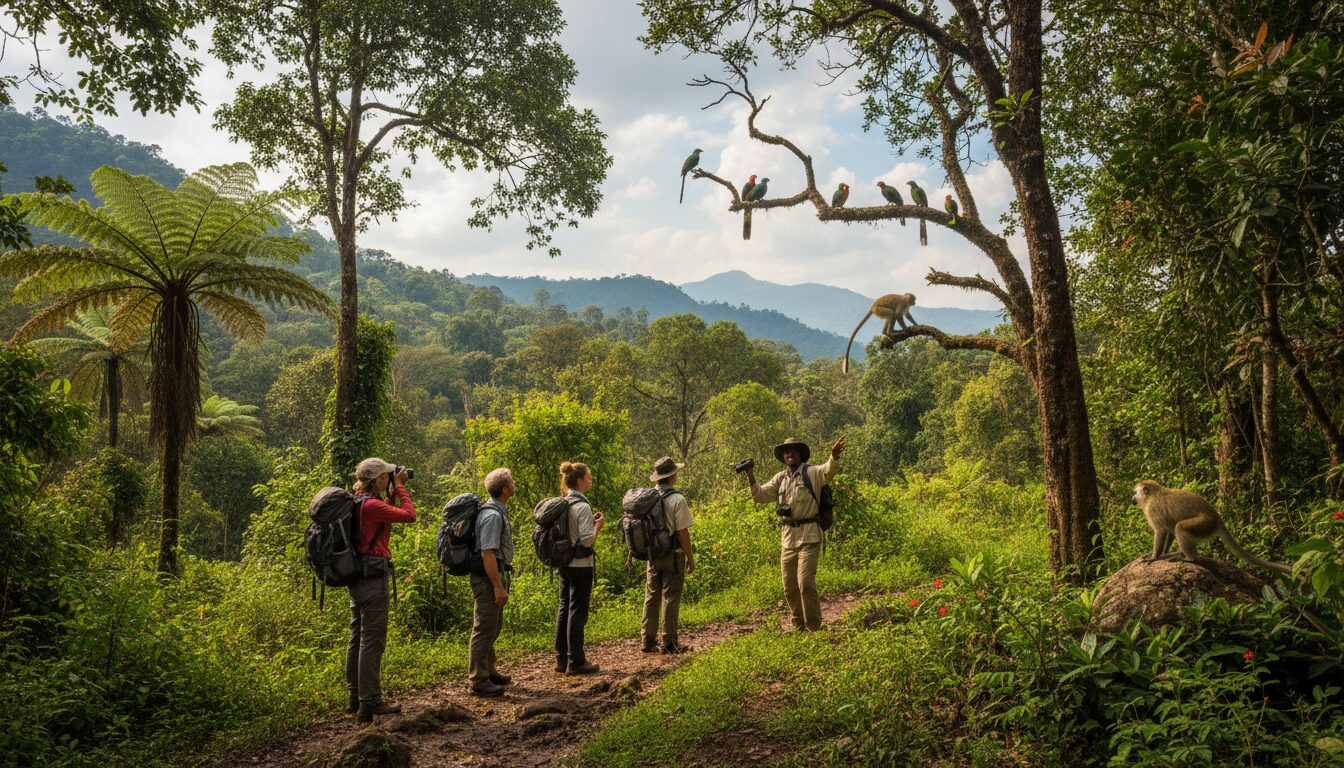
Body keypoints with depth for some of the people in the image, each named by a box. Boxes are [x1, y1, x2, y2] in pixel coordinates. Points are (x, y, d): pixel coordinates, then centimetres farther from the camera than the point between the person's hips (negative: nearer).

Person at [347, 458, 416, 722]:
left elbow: (386, 514, 24)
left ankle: (355, 698, 24)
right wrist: (400, 487, -6)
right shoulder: (372, 505, -18)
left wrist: (391, 491, 16)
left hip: (357, 578, 10)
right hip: (373, 579, -10)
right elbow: (409, 515, -16)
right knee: (373, 641, -5)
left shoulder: (357, 502, 11)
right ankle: (370, 703, -1)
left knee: (357, 638, 15)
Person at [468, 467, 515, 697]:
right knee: (484, 628, -4)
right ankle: (478, 680, 3)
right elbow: (487, 553, -25)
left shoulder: (498, 511, 12)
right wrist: (498, 586, -23)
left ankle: (488, 671, 32)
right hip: (489, 577, -11)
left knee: (492, 628, 20)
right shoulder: (493, 515, -20)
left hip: (495, 575, 11)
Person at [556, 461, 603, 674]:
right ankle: (575, 662, 7)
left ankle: (561, 659, 21)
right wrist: (598, 525, -5)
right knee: (577, 612, -1)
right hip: (580, 566, -8)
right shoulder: (582, 506, -18)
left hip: (564, 564, 8)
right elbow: (587, 540, -21)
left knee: (564, 609, 13)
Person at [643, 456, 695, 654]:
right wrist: (691, 558, -5)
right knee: (670, 598, 2)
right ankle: (669, 643, 7)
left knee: (651, 598, 12)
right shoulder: (677, 499, -15)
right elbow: (682, 532, -14)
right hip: (672, 555, -5)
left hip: (652, 555, 5)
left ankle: (648, 641, 18)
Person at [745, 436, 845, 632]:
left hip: (809, 537, -6)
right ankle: (799, 627, 27)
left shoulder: (812, 473, -3)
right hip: (787, 538, 6)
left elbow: (828, 471, -22)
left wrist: (834, 456, -43)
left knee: (805, 583, -13)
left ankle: (814, 628, 1)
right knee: (789, 588, 11)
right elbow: (761, 496, 14)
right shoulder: (779, 479, 14)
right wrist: (751, 478, -2)